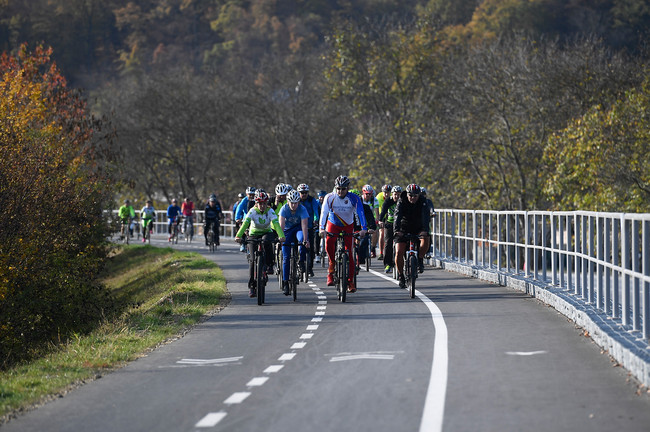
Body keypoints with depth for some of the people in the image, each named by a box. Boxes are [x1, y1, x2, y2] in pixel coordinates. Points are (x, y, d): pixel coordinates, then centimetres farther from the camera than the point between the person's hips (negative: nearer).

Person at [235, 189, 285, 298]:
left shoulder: (270, 211, -18)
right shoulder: (252, 211, -20)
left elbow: (276, 224, -32)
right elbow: (245, 223, -33)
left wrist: (281, 236, -50)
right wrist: (238, 236, -48)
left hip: (267, 233, 0)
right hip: (254, 235, 0)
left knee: (266, 240, -38)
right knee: (253, 259, -13)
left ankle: (269, 264, -16)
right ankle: (251, 286, -6)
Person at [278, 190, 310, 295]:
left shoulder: (302, 209, -22)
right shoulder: (284, 209, -20)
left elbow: (304, 225, -31)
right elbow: (281, 225, -29)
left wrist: (306, 240, -42)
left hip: (298, 228, -1)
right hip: (287, 230, 1)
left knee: (302, 239, -38)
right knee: (286, 257, -7)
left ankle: (302, 261, -16)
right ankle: (285, 282, -1)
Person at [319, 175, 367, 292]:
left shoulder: (354, 199, -17)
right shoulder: (329, 197, -17)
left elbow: (360, 213, -23)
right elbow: (324, 212, -24)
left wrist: (363, 229, -36)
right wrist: (322, 228, -37)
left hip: (348, 226, 0)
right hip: (333, 224, 0)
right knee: (329, 243, -31)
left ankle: (350, 282, 1)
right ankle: (332, 264, -7)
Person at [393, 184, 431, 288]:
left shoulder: (423, 202, -17)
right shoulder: (401, 202, -17)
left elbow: (425, 216, -30)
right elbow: (397, 216, -30)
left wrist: (425, 230, -47)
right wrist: (397, 230, -47)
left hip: (418, 227, 0)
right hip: (404, 229, 0)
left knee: (425, 241, -32)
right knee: (399, 253, -14)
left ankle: (420, 259, -5)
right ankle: (401, 276, 3)